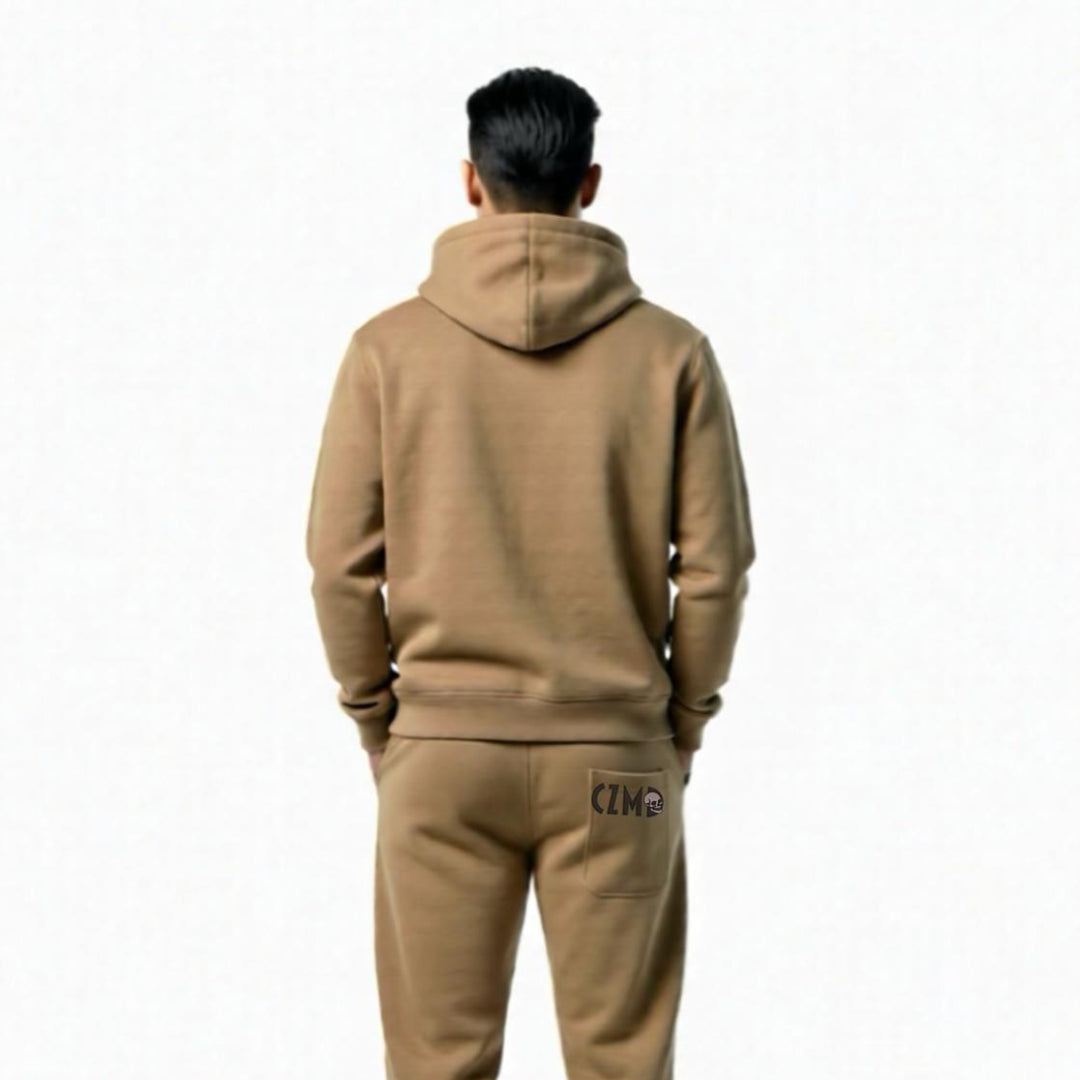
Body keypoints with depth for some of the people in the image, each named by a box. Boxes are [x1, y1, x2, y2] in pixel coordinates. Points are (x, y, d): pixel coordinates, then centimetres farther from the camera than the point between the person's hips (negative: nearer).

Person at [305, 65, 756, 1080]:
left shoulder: (388, 346, -5)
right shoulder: (671, 351, -4)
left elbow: (339, 561, -4)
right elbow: (715, 566, -3)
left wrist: (374, 714, 10)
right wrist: (683, 722, 10)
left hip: (439, 750, 0)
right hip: (615, 755, 0)